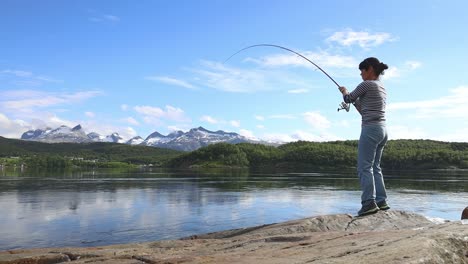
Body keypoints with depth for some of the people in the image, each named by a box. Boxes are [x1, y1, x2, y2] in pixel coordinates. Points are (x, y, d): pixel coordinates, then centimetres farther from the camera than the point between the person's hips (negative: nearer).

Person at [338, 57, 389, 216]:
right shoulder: (383, 88, 19)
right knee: (375, 167, 12)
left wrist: (344, 91, 25)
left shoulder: (367, 84, -8)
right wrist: (356, 102, 25)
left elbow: (348, 99, 5)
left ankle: (369, 202, -15)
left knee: (365, 167, -10)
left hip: (371, 129, -9)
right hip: (382, 130, 9)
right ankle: (381, 201, 10)